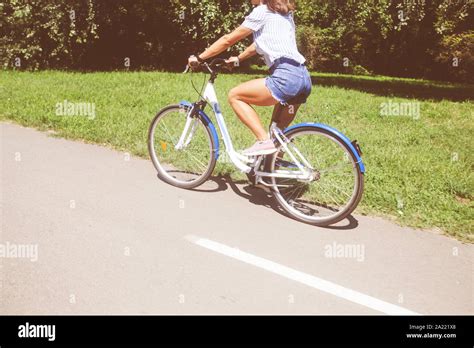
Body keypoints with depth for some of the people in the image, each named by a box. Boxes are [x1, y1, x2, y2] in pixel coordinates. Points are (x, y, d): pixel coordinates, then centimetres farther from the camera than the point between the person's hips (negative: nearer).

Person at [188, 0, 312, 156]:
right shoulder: (282, 13, 25)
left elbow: (228, 39, 4)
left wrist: (199, 58, 11)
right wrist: (238, 58, 43)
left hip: (287, 76, -9)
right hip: (303, 77, 9)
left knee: (234, 95, 1)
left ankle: (264, 141, -8)